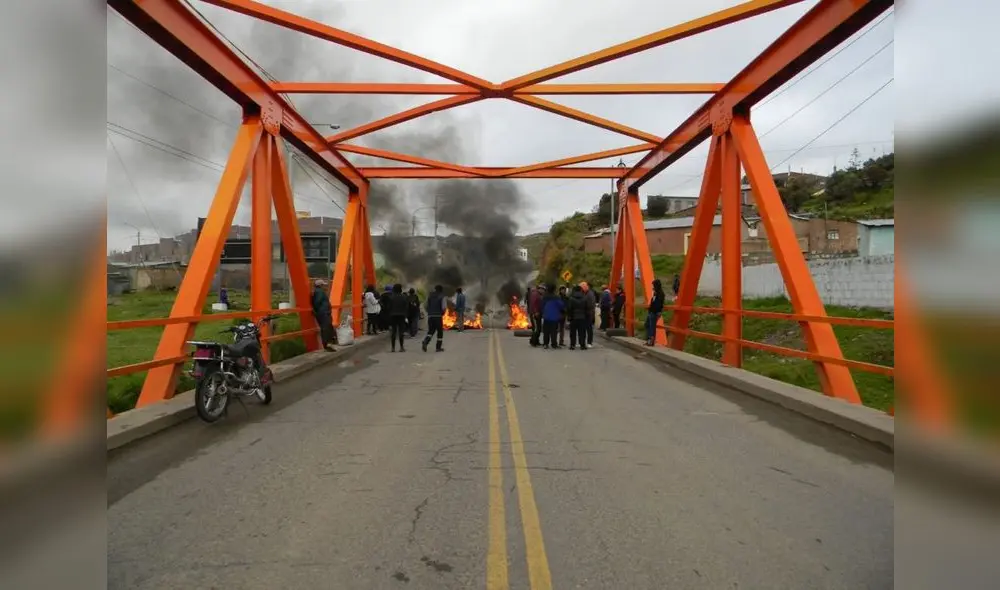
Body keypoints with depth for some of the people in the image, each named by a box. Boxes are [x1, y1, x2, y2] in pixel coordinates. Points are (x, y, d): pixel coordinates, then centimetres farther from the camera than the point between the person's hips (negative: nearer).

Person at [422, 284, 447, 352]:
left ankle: (425, 342, -14)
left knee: (430, 331, 13)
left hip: (430, 316, 4)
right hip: (438, 316, -4)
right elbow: (443, 307, -13)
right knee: (440, 332, 8)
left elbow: (426, 305, 11)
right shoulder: (442, 297, -5)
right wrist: (442, 313, 5)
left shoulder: (430, 296, 11)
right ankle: (438, 348, 8)